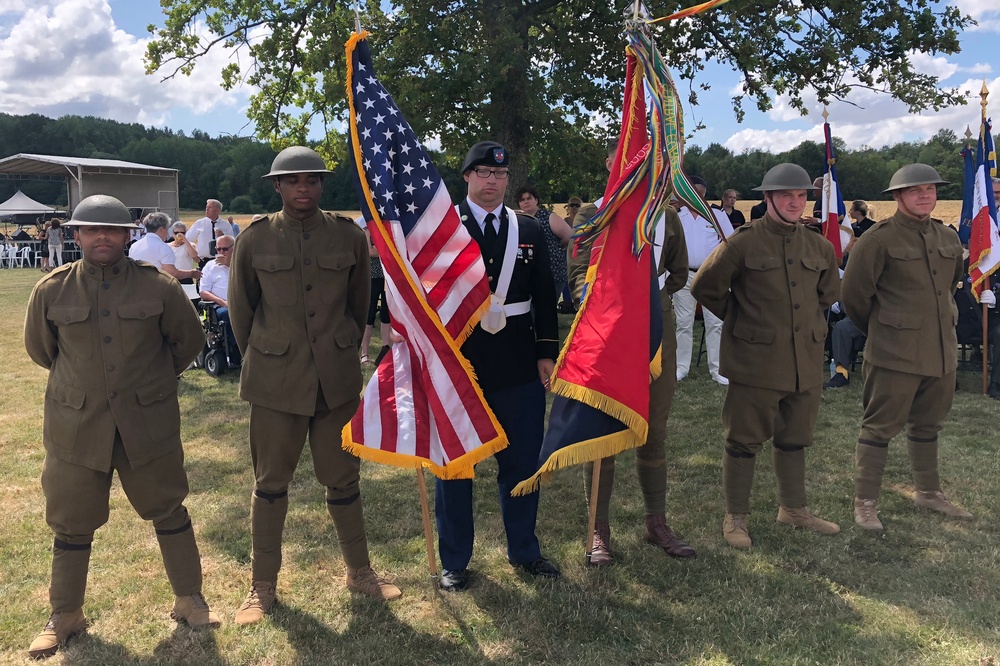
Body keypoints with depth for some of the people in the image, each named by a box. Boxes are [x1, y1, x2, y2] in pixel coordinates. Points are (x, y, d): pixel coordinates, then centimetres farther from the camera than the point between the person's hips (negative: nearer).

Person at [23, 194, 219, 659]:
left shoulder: (158, 287, -6)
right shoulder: (51, 291, -3)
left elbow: (189, 340, 8)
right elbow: (39, 347, 14)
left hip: (148, 421, -1)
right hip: (76, 424, 1)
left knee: (168, 510, 9)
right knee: (72, 521, 11)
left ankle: (189, 599, 25)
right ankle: (65, 615, 30)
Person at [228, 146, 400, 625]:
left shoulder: (349, 235, -2)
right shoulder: (254, 239, -4)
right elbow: (240, 309, 7)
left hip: (337, 378, 1)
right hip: (276, 382, -1)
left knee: (343, 477, 11)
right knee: (270, 481, 9)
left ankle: (359, 572, 29)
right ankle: (263, 585, 24)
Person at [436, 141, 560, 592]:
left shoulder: (529, 231, 8)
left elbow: (544, 297, 9)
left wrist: (547, 353, 3)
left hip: (518, 368, 3)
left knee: (522, 461, 13)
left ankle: (523, 550, 32)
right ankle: (454, 561, 24)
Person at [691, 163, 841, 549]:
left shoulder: (819, 247, 8)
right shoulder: (743, 243, -9)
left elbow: (829, 292, 26)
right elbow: (704, 287, -2)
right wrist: (739, 318, 2)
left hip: (806, 361, 5)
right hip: (756, 360, -5)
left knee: (794, 439, 17)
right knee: (744, 439, 2)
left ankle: (793, 508, 33)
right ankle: (736, 517, 15)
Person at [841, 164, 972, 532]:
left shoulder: (948, 238, 8)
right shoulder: (879, 239, -11)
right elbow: (853, 293, -7)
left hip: (942, 351, 6)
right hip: (895, 353, -6)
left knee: (927, 424, 19)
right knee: (880, 426, -1)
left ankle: (928, 492, 34)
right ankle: (865, 502, 9)